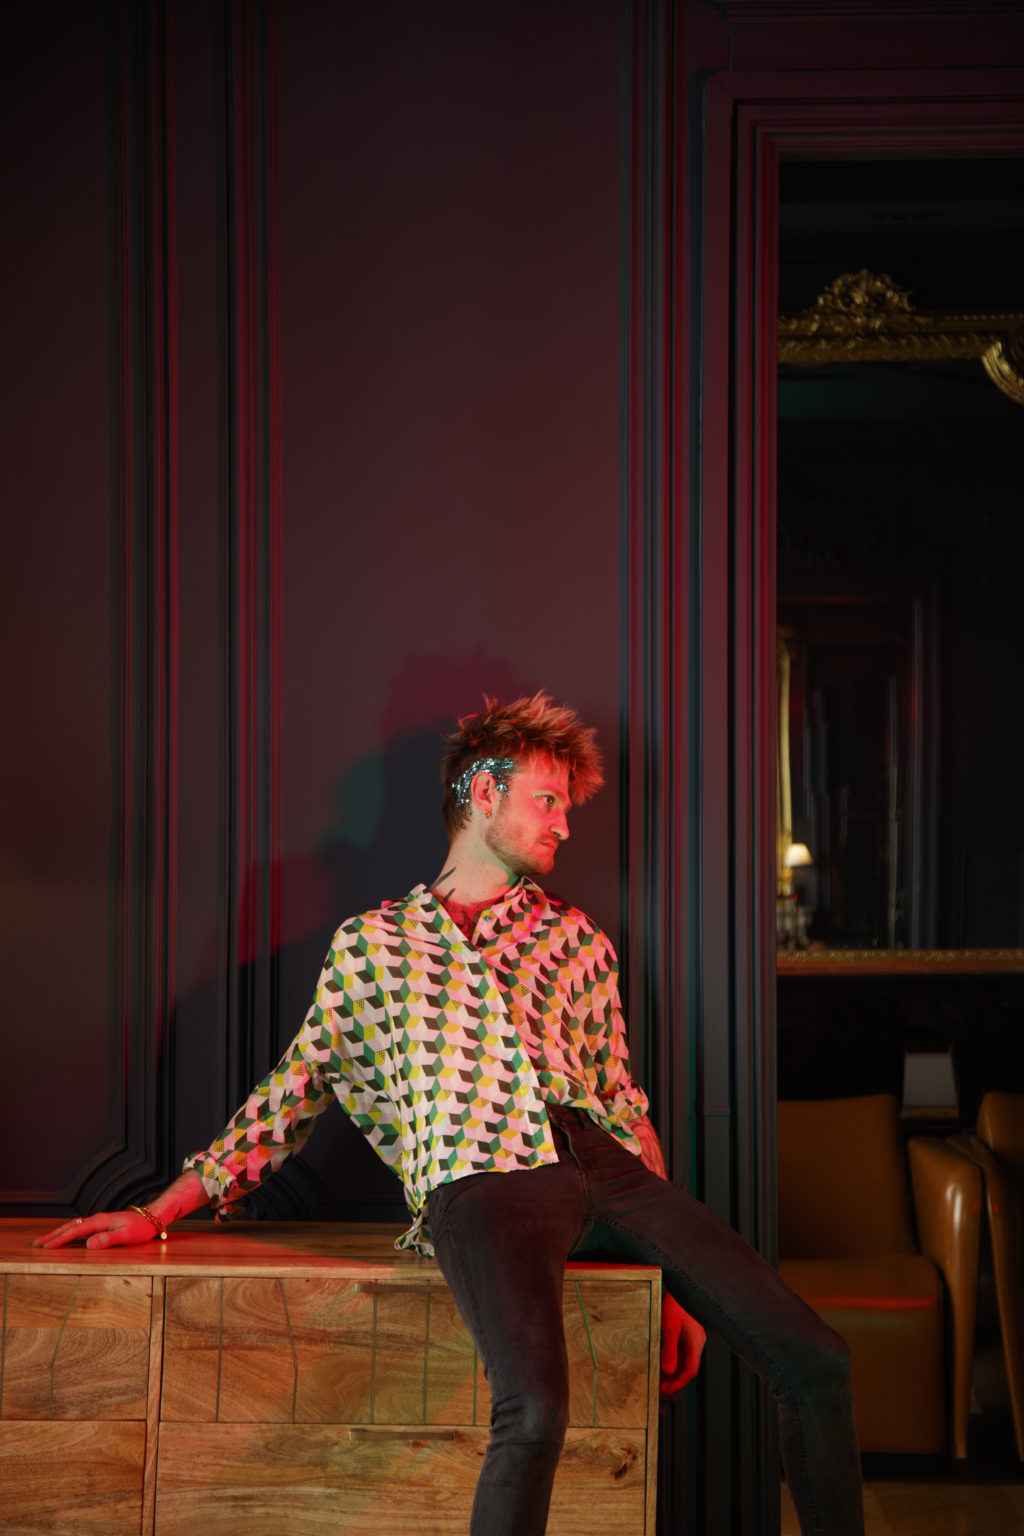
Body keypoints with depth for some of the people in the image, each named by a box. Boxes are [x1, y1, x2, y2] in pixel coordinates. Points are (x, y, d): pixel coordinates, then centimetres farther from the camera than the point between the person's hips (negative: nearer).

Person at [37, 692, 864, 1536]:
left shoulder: (576, 940, 26)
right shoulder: (371, 942, 19)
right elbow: (292, 1094, 21)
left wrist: (674, 1282, 16)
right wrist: (159, 1212, 12)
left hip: (607, 1166, 4)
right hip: (480, 1177, -4)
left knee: (815, 1363, -10)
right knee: (535, 1411, -34)